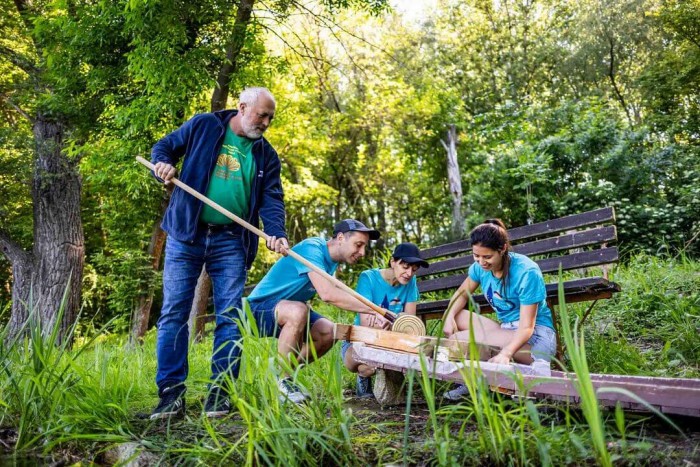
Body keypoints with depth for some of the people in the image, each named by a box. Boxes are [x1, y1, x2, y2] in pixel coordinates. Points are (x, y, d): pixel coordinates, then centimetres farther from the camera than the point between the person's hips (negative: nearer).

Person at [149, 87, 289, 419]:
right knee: (173, 313, -1)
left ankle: (221, 391, 10)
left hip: (230, 241, 2)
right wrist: (162, 164, -12)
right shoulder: (202, 126, 5)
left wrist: (276, 232, -16)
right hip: (186, 235, -1)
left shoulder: (265, 154, 10)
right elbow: (163, 147, 12)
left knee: (229, 316, 0)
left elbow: (271, 198, 2)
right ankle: (171, 392, 7)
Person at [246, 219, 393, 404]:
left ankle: (284, 374, 9)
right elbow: (328, 294, -38)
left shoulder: (332, 259, 5)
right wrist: (373, 310, -37)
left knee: (328, 333, -9)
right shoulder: (312, 249, -26)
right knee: (298, 311, -36)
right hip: (260, 307, -9)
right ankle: (281, 382, -20)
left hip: (289, 308, 9)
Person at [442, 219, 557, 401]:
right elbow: (462, 292, 10)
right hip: (506, 330, 8)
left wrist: (505, 353, -43)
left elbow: (526, 327, -25)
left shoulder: (527, 272, -23)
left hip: (535, 337, -8)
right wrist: (450, 316, -12)